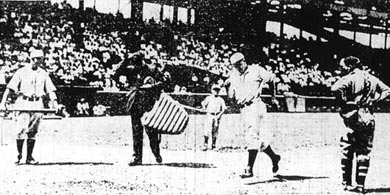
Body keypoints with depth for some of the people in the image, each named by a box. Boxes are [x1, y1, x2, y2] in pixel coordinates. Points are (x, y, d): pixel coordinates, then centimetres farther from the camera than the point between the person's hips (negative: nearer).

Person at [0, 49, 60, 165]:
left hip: (37, 104, 3)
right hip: (23, 103, -3)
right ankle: (19, 155, 4)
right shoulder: (21, 72, -1)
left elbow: (50, 89, 8)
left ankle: (29, 157, 10)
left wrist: (54, 101, -8)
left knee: (32, 132, 5)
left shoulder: (43, 74, 10)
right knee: (21, 130, -10)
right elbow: (10, 88, -3)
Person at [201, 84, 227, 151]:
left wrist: (220, 114, -9)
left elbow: (224, 108, 4)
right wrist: (206, 110, 8)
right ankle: (205, 145, -10)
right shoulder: (208, 98, 4)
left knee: (215, 131, 6)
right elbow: (203, 104, 19)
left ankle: (213, 145, 15)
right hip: (209, 115, -2)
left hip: (217, 116, 2)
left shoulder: (220, 99, 5)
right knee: (207, 130, -10)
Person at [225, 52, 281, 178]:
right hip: (243, 109, 6)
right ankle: (274, 157, 37)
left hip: (255, 105, -6)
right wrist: (227, 87, -8)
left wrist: (273, 97, 20)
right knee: (259, 136, 13)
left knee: (252, 136, -18)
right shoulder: (233, 76, 12)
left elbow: (271, 78, 16)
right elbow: (231, 97, 12)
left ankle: (249, 169, -23)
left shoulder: (256, 70, 1)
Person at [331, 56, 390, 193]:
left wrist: (343, 104, -12)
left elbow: (335, 88, -23)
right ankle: (360, 185, 8)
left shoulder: (350, 78, -6)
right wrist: (374, 100, 11)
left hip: (353, 117, -5)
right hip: (369, 119, 5)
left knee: (347, 151, 7)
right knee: (363, 153, 10)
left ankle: (347, 183, 7)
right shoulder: (372, 79, 13)